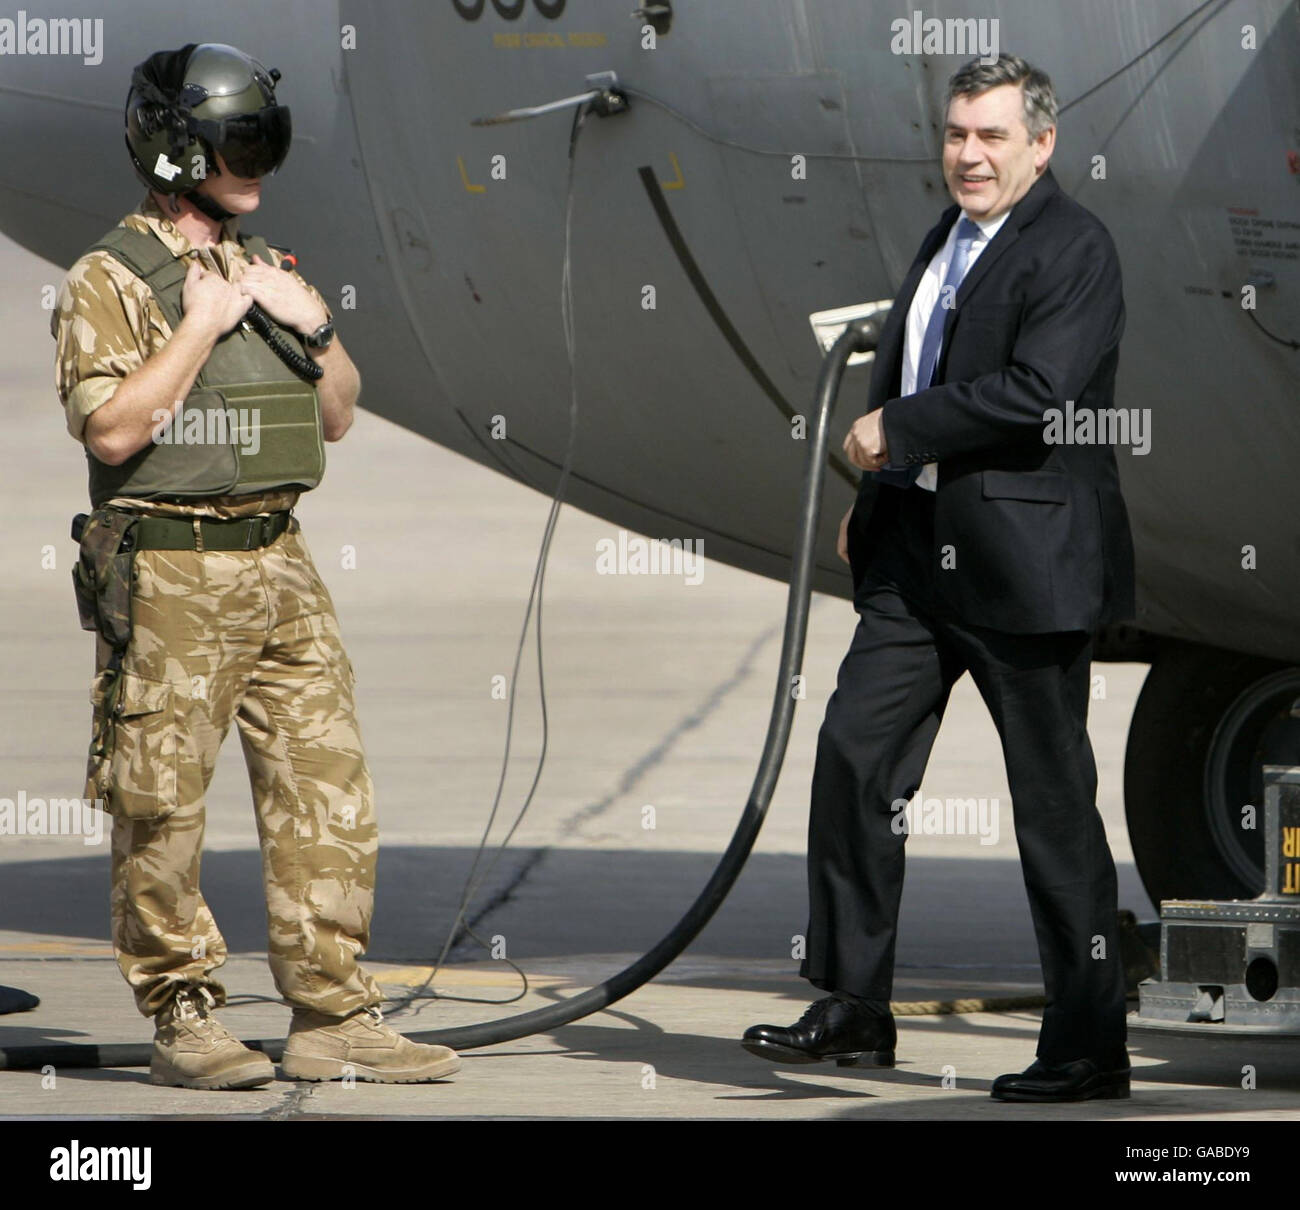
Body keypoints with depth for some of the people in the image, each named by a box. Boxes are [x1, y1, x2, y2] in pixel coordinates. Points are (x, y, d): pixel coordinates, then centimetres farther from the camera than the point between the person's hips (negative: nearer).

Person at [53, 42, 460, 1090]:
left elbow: (338, 416, 20)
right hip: (170, 581, -7)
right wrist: (201, 324, -14)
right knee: (163, 809, -3)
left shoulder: (269, 271, 16)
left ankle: (332, 1017, 6)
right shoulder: (110, 282, -5)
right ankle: (184, 1020, 6)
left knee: (330, 791, 2)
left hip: (279, 569, 7)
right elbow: (113, 429, -17)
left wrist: (313, 324, 3)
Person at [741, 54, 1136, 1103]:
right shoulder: (949, 239, 17)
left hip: (1026, 563, -8)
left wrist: (894, 430, -15)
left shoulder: (1073, 249, -11)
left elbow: (1040, 392, -23)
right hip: (918, 554, 8)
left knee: (1054, 801, -2)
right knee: (854, 757, 2)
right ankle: (853, 1008, 10)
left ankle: (1090, 1045, 6)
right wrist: (873, 501, 15)